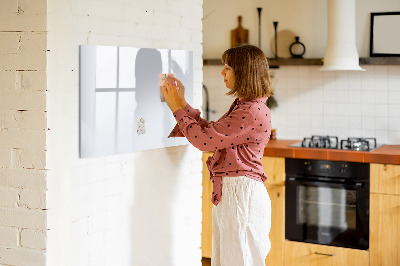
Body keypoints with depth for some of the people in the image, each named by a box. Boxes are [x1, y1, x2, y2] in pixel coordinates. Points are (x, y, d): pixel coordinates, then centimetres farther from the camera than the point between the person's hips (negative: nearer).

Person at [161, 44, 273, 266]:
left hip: (241, 193, -10)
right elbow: (211, 132, 17)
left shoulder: (253, 112, -20)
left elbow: (204, 139, -19)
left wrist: (178, 108, -7)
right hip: (228, 192, 10)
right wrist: (182, 104, 15)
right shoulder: (242, 106, 14)